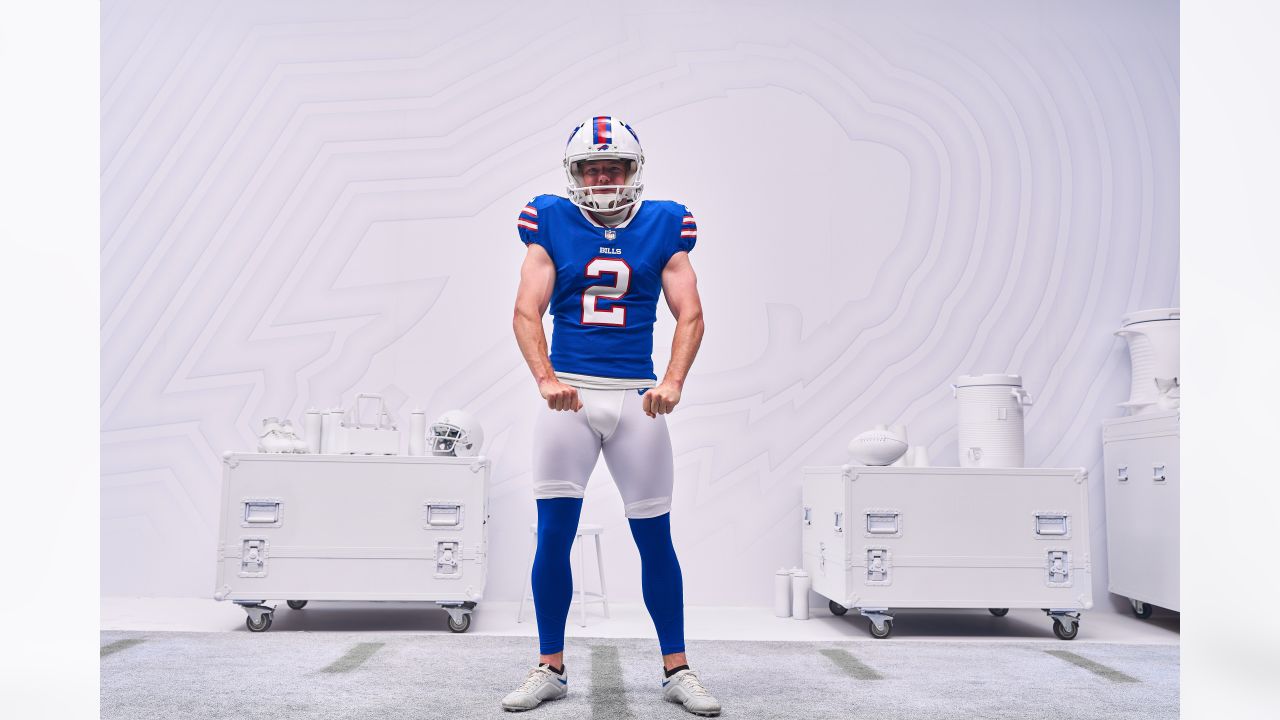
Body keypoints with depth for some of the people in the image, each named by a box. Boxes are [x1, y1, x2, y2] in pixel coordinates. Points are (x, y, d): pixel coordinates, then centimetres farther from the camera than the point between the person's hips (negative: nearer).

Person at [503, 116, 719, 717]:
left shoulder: (663, 225, 6)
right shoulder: (550, 223, 5)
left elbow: (690, 314, 1)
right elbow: (527, 311, -3)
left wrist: (673, 381, -16)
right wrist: (546, 379, -20)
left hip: (636, 396, 0)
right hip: (569, 395, 0)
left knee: (655, 538, 4)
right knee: (553, 535, 0)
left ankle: (676, 669, 18)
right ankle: (550, 668, 16)